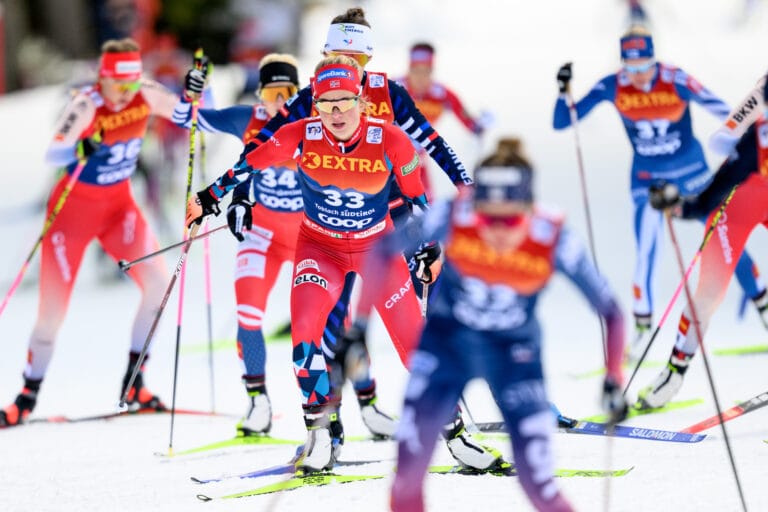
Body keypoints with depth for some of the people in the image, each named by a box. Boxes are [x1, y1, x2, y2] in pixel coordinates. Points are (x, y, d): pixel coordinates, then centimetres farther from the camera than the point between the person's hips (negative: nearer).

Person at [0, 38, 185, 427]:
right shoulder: (86, 106, -24)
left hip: (119, 204, 4)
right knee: (53, 310, -4)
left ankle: (134, 382, -2)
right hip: (74, 207, -4)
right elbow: (53, 154, -34)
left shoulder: (146, 95, -10)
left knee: (158, 282, -15)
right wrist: (80, 150, -54)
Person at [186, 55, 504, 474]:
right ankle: (322, 432, -9)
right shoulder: (300, 137, -22)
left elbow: (416, 198, -7)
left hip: (378, 247, 0)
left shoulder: (389, 141, -23)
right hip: (320, 247, 0)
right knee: (304, 329, -22)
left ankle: (452, 429, 15)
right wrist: (208, 199, 0)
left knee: (415, 341, -2)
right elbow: (249, 165, -5)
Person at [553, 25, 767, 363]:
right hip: (648, 177, 1)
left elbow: (723, 112, -19)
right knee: (646, 253, -12)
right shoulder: (612, 87, -17)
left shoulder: (676, 81, -23)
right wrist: (564, 91, -29)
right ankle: (642, 327, 6)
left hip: (691, 171, -1)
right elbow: (561, 123, -13)